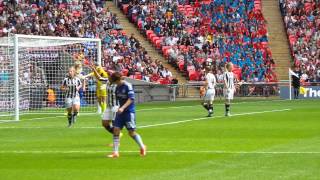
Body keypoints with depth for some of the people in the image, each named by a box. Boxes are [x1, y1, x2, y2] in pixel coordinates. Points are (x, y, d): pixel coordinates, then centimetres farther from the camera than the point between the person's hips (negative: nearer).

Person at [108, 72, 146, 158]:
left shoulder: (128, 86, -14)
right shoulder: (118, 87, 9)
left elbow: (131, 99, -21)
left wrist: (123, 108, -29)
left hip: (129, 111, -7)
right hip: (120, 111, 7)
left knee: (131, 132, -5)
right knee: (116, 130, -4)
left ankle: (142, 147, 18)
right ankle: (115, 152, -3)